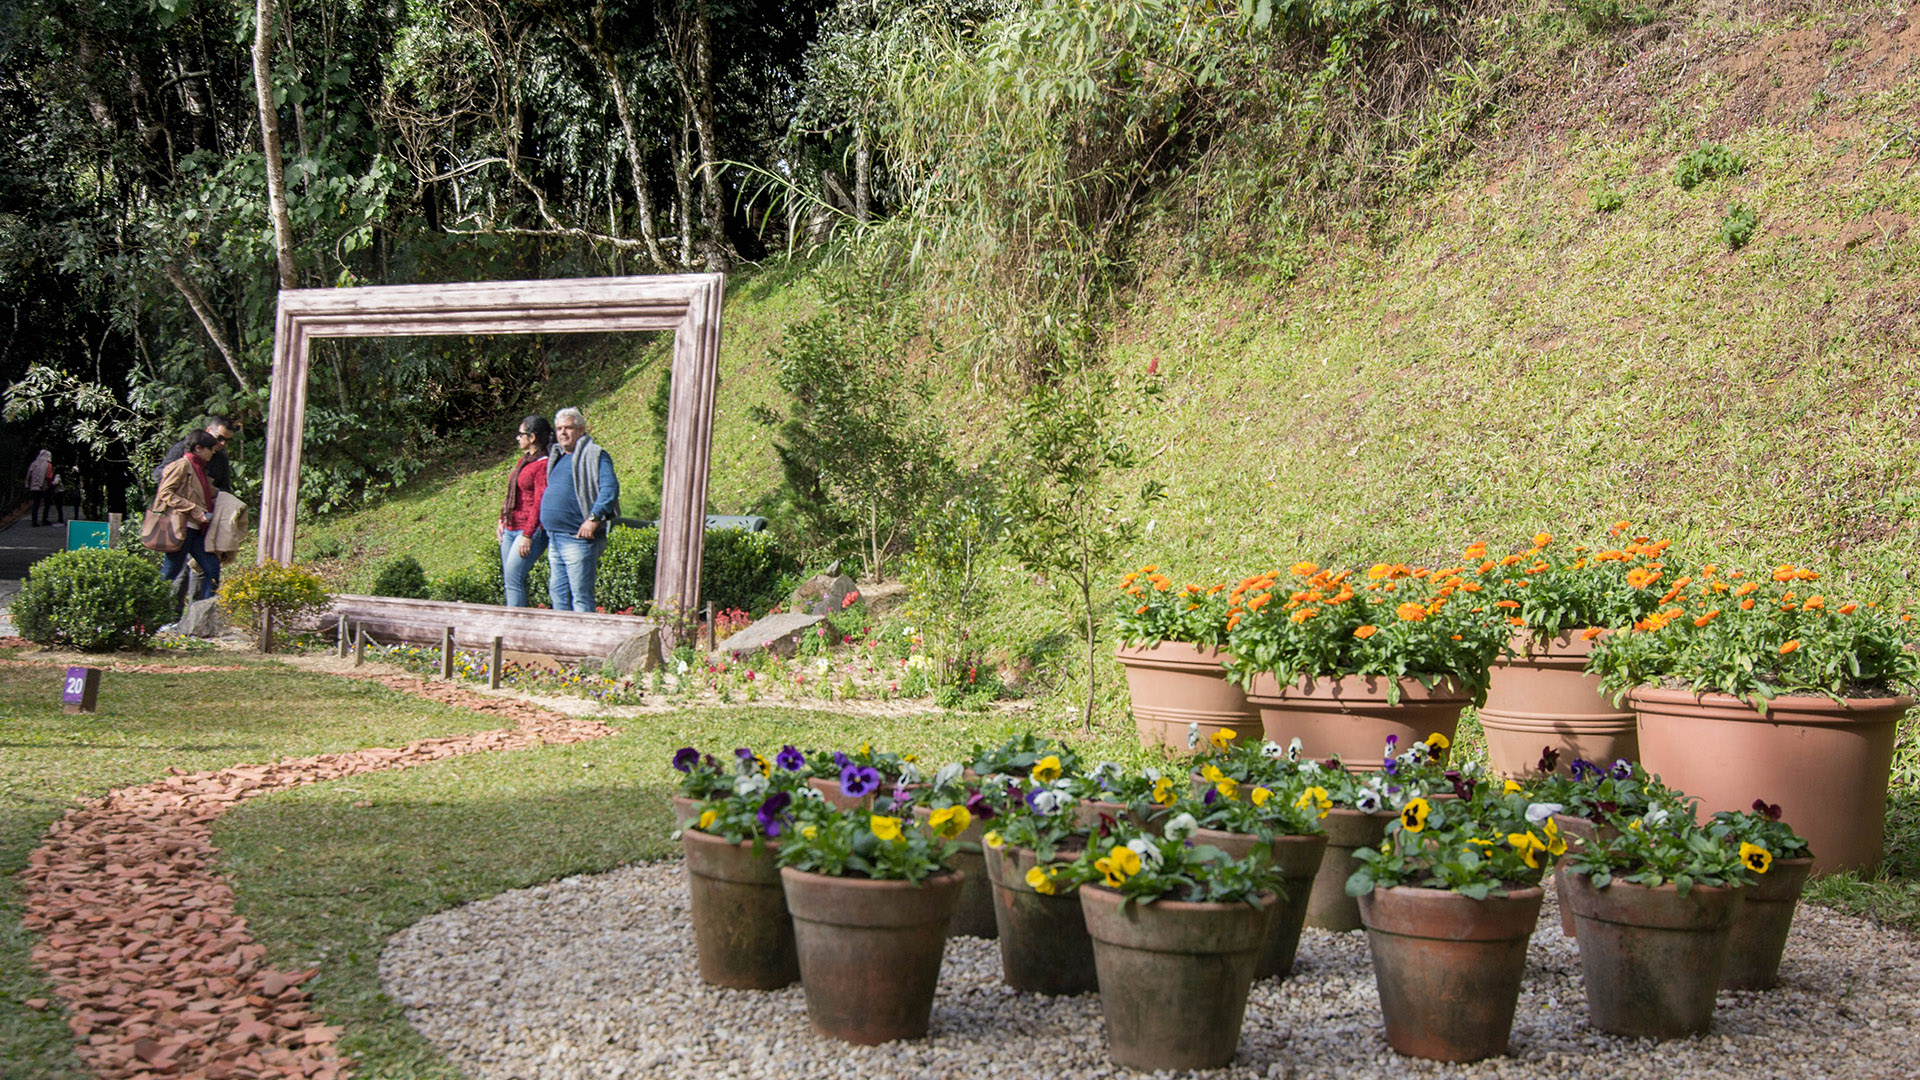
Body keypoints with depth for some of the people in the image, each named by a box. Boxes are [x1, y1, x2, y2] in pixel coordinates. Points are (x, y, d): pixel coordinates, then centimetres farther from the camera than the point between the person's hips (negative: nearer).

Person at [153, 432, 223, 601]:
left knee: (212, 568, 2)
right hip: (181, 528, -9)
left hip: (197, 530, 9)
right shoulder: (182, 466, -6)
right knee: (170, 572, -5)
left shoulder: (200, 469, 21)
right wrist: (193, 509, -18)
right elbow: (165, 493, -14)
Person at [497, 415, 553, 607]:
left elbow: (540, 503, -17)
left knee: (513, 578, -15)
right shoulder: (524, 460, 15)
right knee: (508, 578, 8)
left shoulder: (543, 465, -13)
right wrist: (502, 521, 16)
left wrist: (527, 535, -19)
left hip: (530, 530, -9)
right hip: (510, 530, 9)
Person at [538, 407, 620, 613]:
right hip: (554, 539, 9)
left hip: (578, 539, -9)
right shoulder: (557, 457, 20)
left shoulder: (595, 455, -6)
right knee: (558, 592, 12)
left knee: (580, 595, -8)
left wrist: (594, 518, -25)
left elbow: (609, 487, -18)